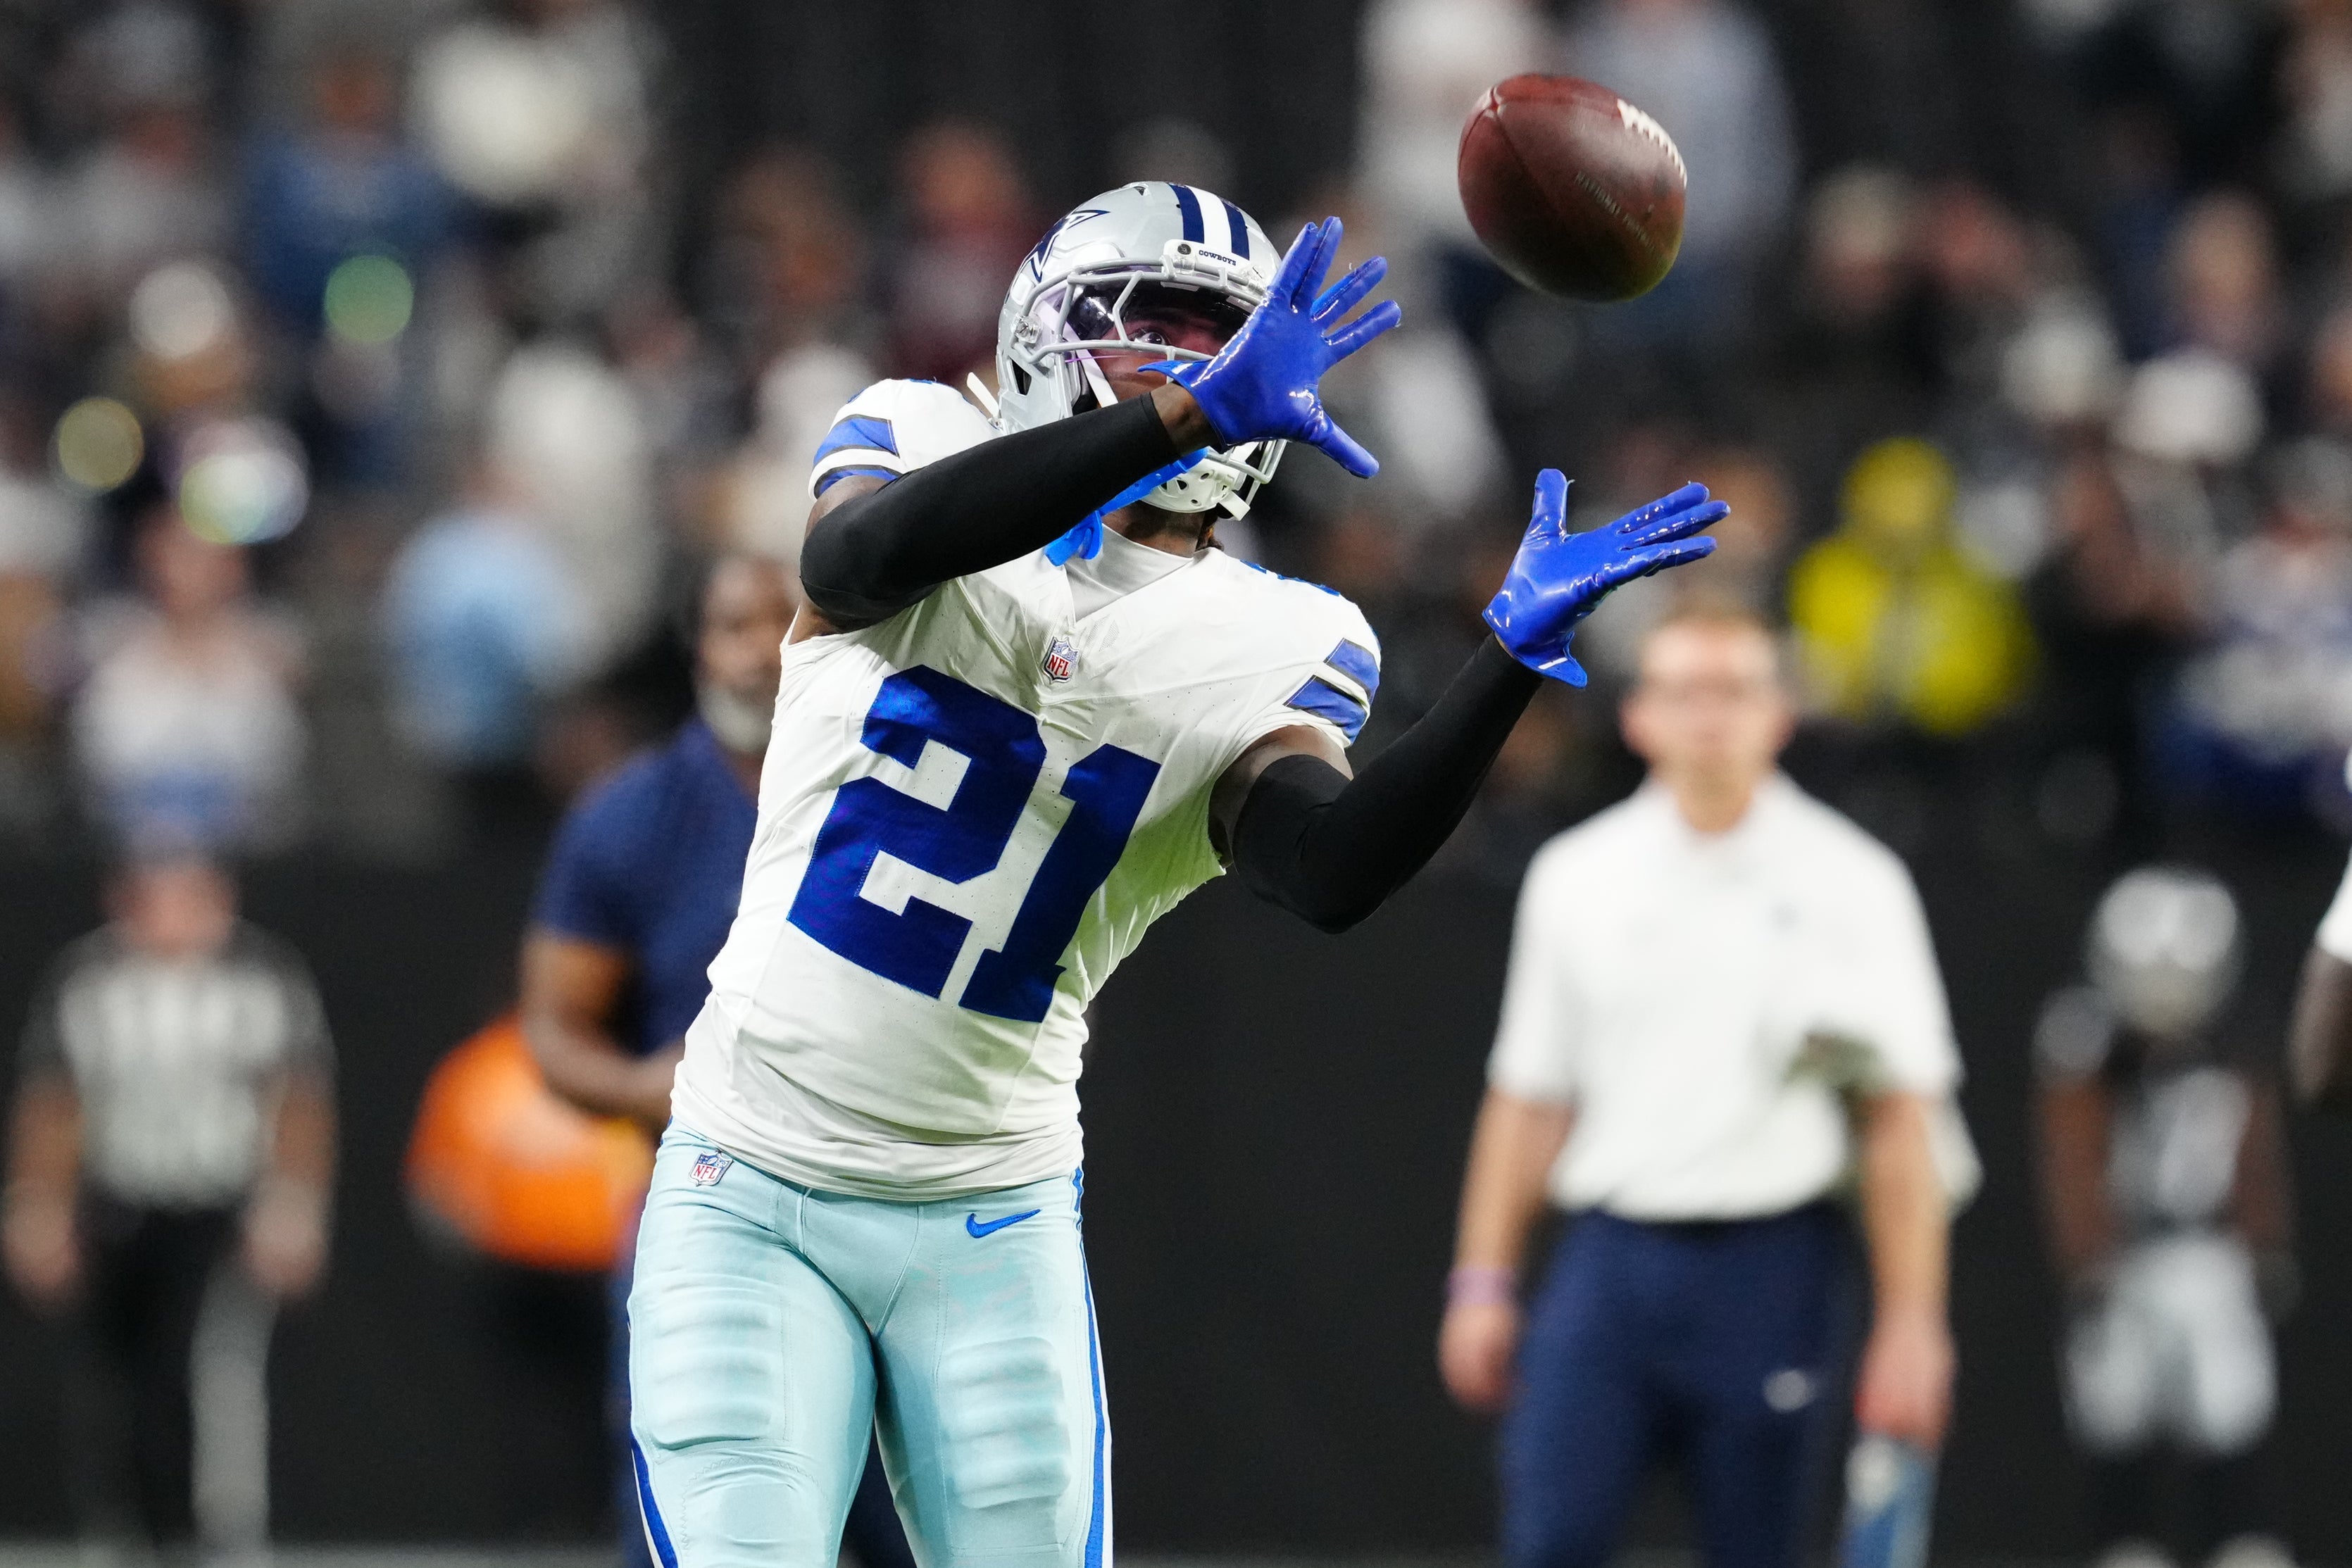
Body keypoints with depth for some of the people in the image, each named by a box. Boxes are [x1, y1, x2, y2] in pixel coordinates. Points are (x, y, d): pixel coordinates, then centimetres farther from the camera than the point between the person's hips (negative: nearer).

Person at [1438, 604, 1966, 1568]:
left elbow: (1900, 1120, -2)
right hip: (1607, 1262, 2)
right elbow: (1528, 1098, 14)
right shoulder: (1575, 875, 10)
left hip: (1770, 1267, -2)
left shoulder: (1850, 884, 1)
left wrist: (1909, 1324, -8)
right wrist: (1483, 1280, 8)